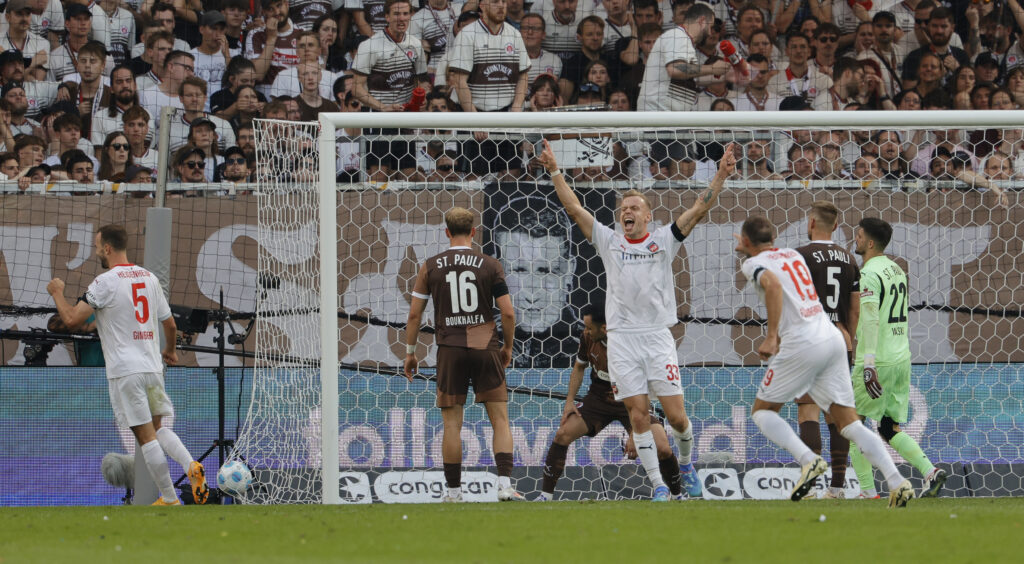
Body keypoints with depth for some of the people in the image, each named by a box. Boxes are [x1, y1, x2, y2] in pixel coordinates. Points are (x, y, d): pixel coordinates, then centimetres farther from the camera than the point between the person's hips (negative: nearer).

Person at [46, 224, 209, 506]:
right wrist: (169, 350, 37)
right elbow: (170, 324, 17)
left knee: (146, 435, -3)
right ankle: (191, 466, -5)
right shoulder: (149, 278, 11)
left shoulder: (105, 282, -10)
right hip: (153, 367, 6)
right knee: (157, 428, 19)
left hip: (125, 370, -6)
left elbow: (72, 319, -12)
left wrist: (57, 292, 6)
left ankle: (169, 499, -2)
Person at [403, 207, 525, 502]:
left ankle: (454, 492, 7)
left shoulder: (430, 267, 2)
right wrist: (507, 347, 13)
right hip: (486, 348, 0)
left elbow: (414, 314, 3)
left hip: (450, 348, 0)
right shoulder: (490, 265, 1)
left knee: (451, 424, 5)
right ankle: (505, 485, -8)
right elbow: (508, 312, -2)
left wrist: (410, 351, 14)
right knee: (500, 419, 4)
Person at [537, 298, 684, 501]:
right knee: (563, 434, -15)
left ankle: (678, 496, 7)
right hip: (598, 398, 4)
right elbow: (579, 367, 9)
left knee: (663, 450, -18)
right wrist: (570, 401, 0)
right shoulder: (589, 338, -11)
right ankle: (546, 495, -4)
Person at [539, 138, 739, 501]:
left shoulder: (664, 241, 8)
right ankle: (658, 485, 1)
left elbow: (699, 209, 2)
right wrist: (555, 172, 2)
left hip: (658, 338, -1)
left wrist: (721, 176, -8)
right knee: (638, 414, -4)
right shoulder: (609, 242, 11)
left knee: (675, 415, -4)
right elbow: (574, 209, 8)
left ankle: (686, 464, 25)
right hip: (622, 339, 1)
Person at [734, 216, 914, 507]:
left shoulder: (754, 264, 1)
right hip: (833, 338, 7)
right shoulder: (793, 255, 22)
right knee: (848, 421, 5)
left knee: (762, 411, 9)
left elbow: (772, 283, -21)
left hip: (801, 344, -7)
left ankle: (808, 460, -15)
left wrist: (771, 336, -21)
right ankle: (897, 482, -12)